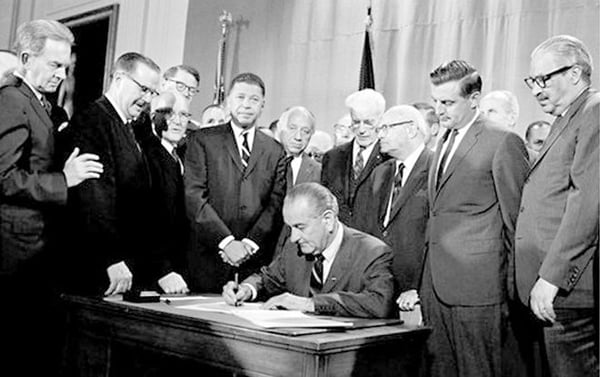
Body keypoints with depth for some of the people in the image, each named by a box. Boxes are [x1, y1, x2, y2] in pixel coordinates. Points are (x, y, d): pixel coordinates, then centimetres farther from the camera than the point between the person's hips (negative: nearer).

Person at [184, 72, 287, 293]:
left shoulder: (275, 151, 12)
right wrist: (226, 241, -13)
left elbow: (276, 204, 5)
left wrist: (250, 243, -10)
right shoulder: (203, 140, 5)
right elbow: (194, 197, -4)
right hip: (208, 258, -1)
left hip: (255, 260, 2)